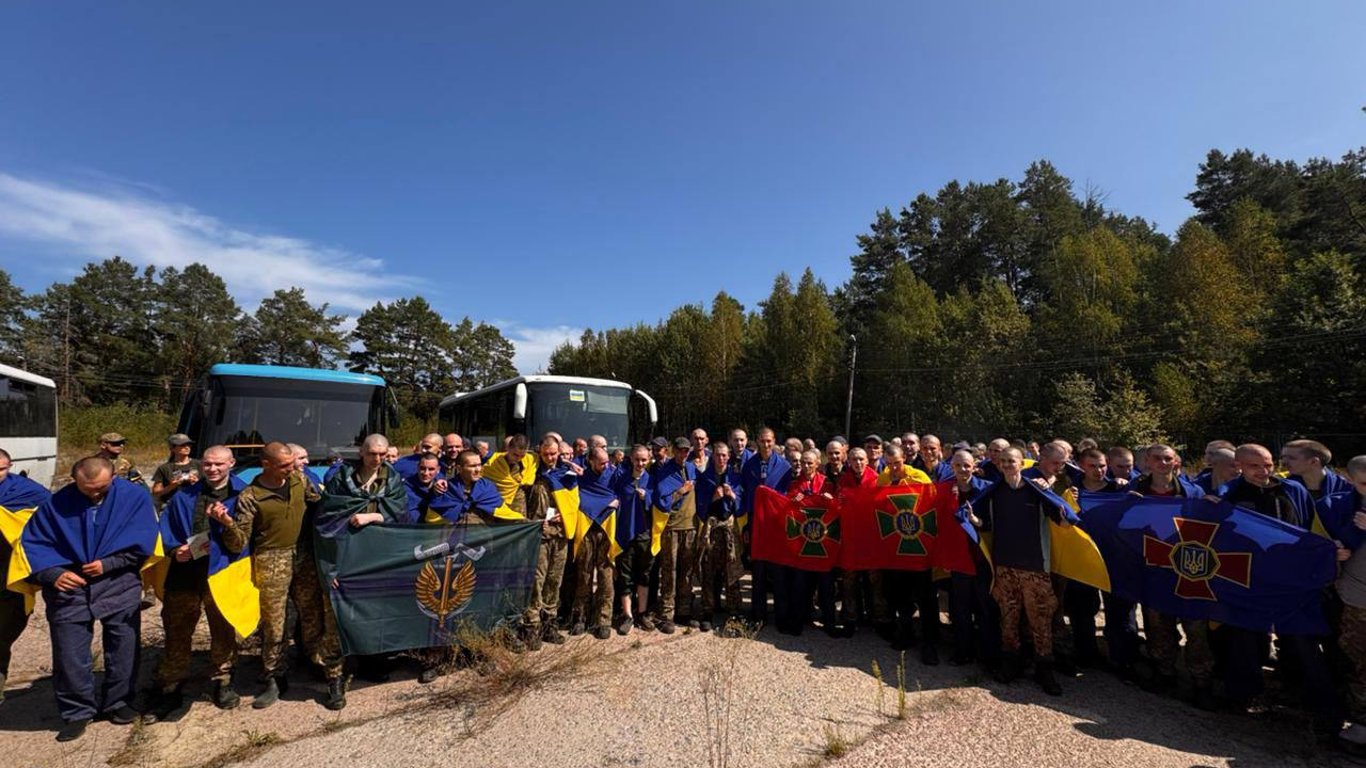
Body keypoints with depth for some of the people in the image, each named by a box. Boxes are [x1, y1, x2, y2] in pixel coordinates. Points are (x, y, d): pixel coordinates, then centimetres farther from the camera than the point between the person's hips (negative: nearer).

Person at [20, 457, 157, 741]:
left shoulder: (135, 496, -7)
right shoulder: (56, 503, -3)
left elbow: (142, 542, -9)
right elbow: (33, 544, -1)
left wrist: (108, 563, -19)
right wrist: (53, 574, -16)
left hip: (119, 587, -1)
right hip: (69, 588, 1)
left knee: (122, 648, 9)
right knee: (69, 653, 6)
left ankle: (118, 702, 29)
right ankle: (77, 712, 24)